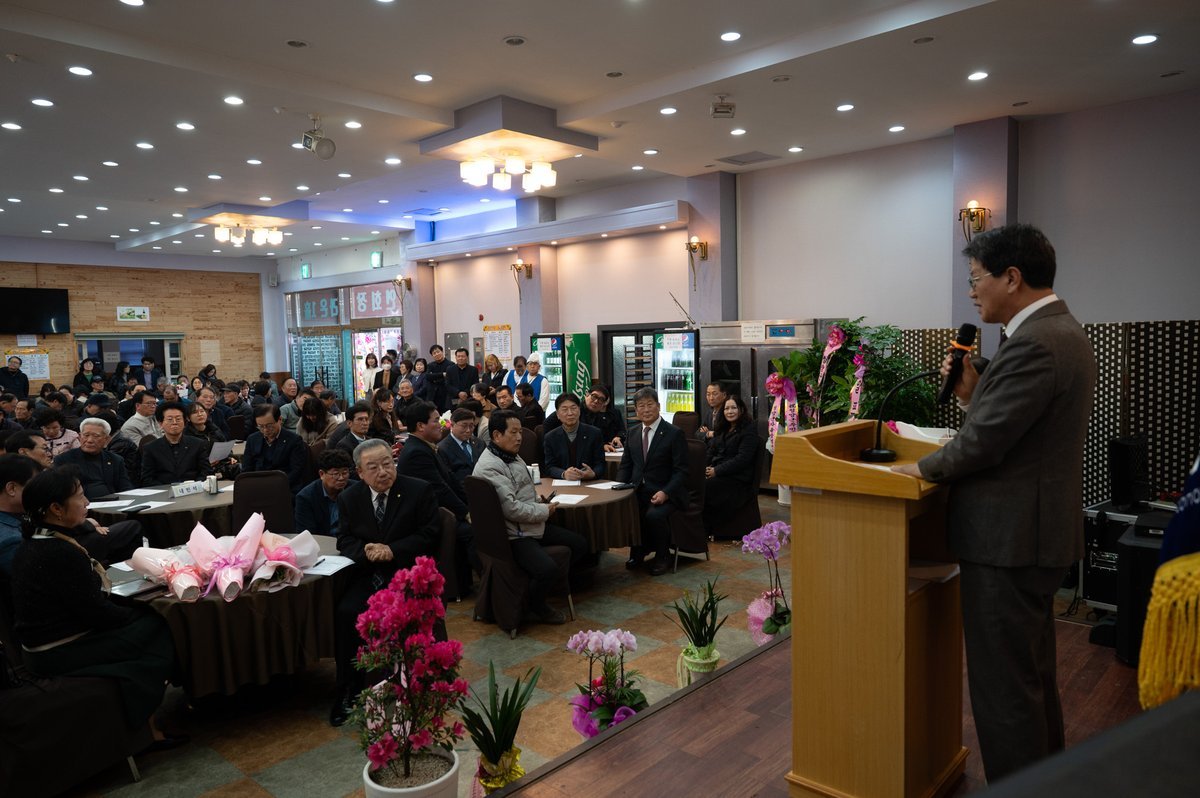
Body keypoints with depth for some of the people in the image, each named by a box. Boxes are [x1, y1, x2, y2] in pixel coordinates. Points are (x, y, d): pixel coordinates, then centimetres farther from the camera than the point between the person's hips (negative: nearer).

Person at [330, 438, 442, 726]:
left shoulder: (420, 491, -3)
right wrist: (365, 551, -14)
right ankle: (348, 690, -6)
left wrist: (393, 550, -16)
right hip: (366, 575, 3)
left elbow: (430, 534, -5)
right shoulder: (349, 498, 8)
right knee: (345, 612, -23)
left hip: (407, 573, -3)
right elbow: (345, 540, 9)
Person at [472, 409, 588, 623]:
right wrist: (544, 511, -13)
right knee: (547, 568, -30)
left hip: (533, 525, 11)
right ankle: (536, 607, 1)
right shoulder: (489, 466, -20)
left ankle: (550, 583, 23)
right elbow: (511, 508, -26)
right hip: (514, 535, -11)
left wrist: (539, 501, 9)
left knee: (579, 544, 9)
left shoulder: (512, 456, 13)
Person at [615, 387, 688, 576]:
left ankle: (662, 557, -3)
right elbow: (625, 465, 15)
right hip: (638, 490, 5)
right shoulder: (633, 432, 11)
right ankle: (637, 551, 5)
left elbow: (681, 471, -8)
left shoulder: (674, 433, -6)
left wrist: (665, 493, -23)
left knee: (654, 515, -33)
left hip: (665, 492, -5)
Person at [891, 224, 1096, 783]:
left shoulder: (1033, 344, -22)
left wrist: (924, 468, -7)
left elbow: (985, 441, -23)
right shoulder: (1060, 330, 11)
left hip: (1009, 541, -11)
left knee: (1003, 683, 1)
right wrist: (972, 392, 2)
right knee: (1034, 673, 24)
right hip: (1038, 532, 11)